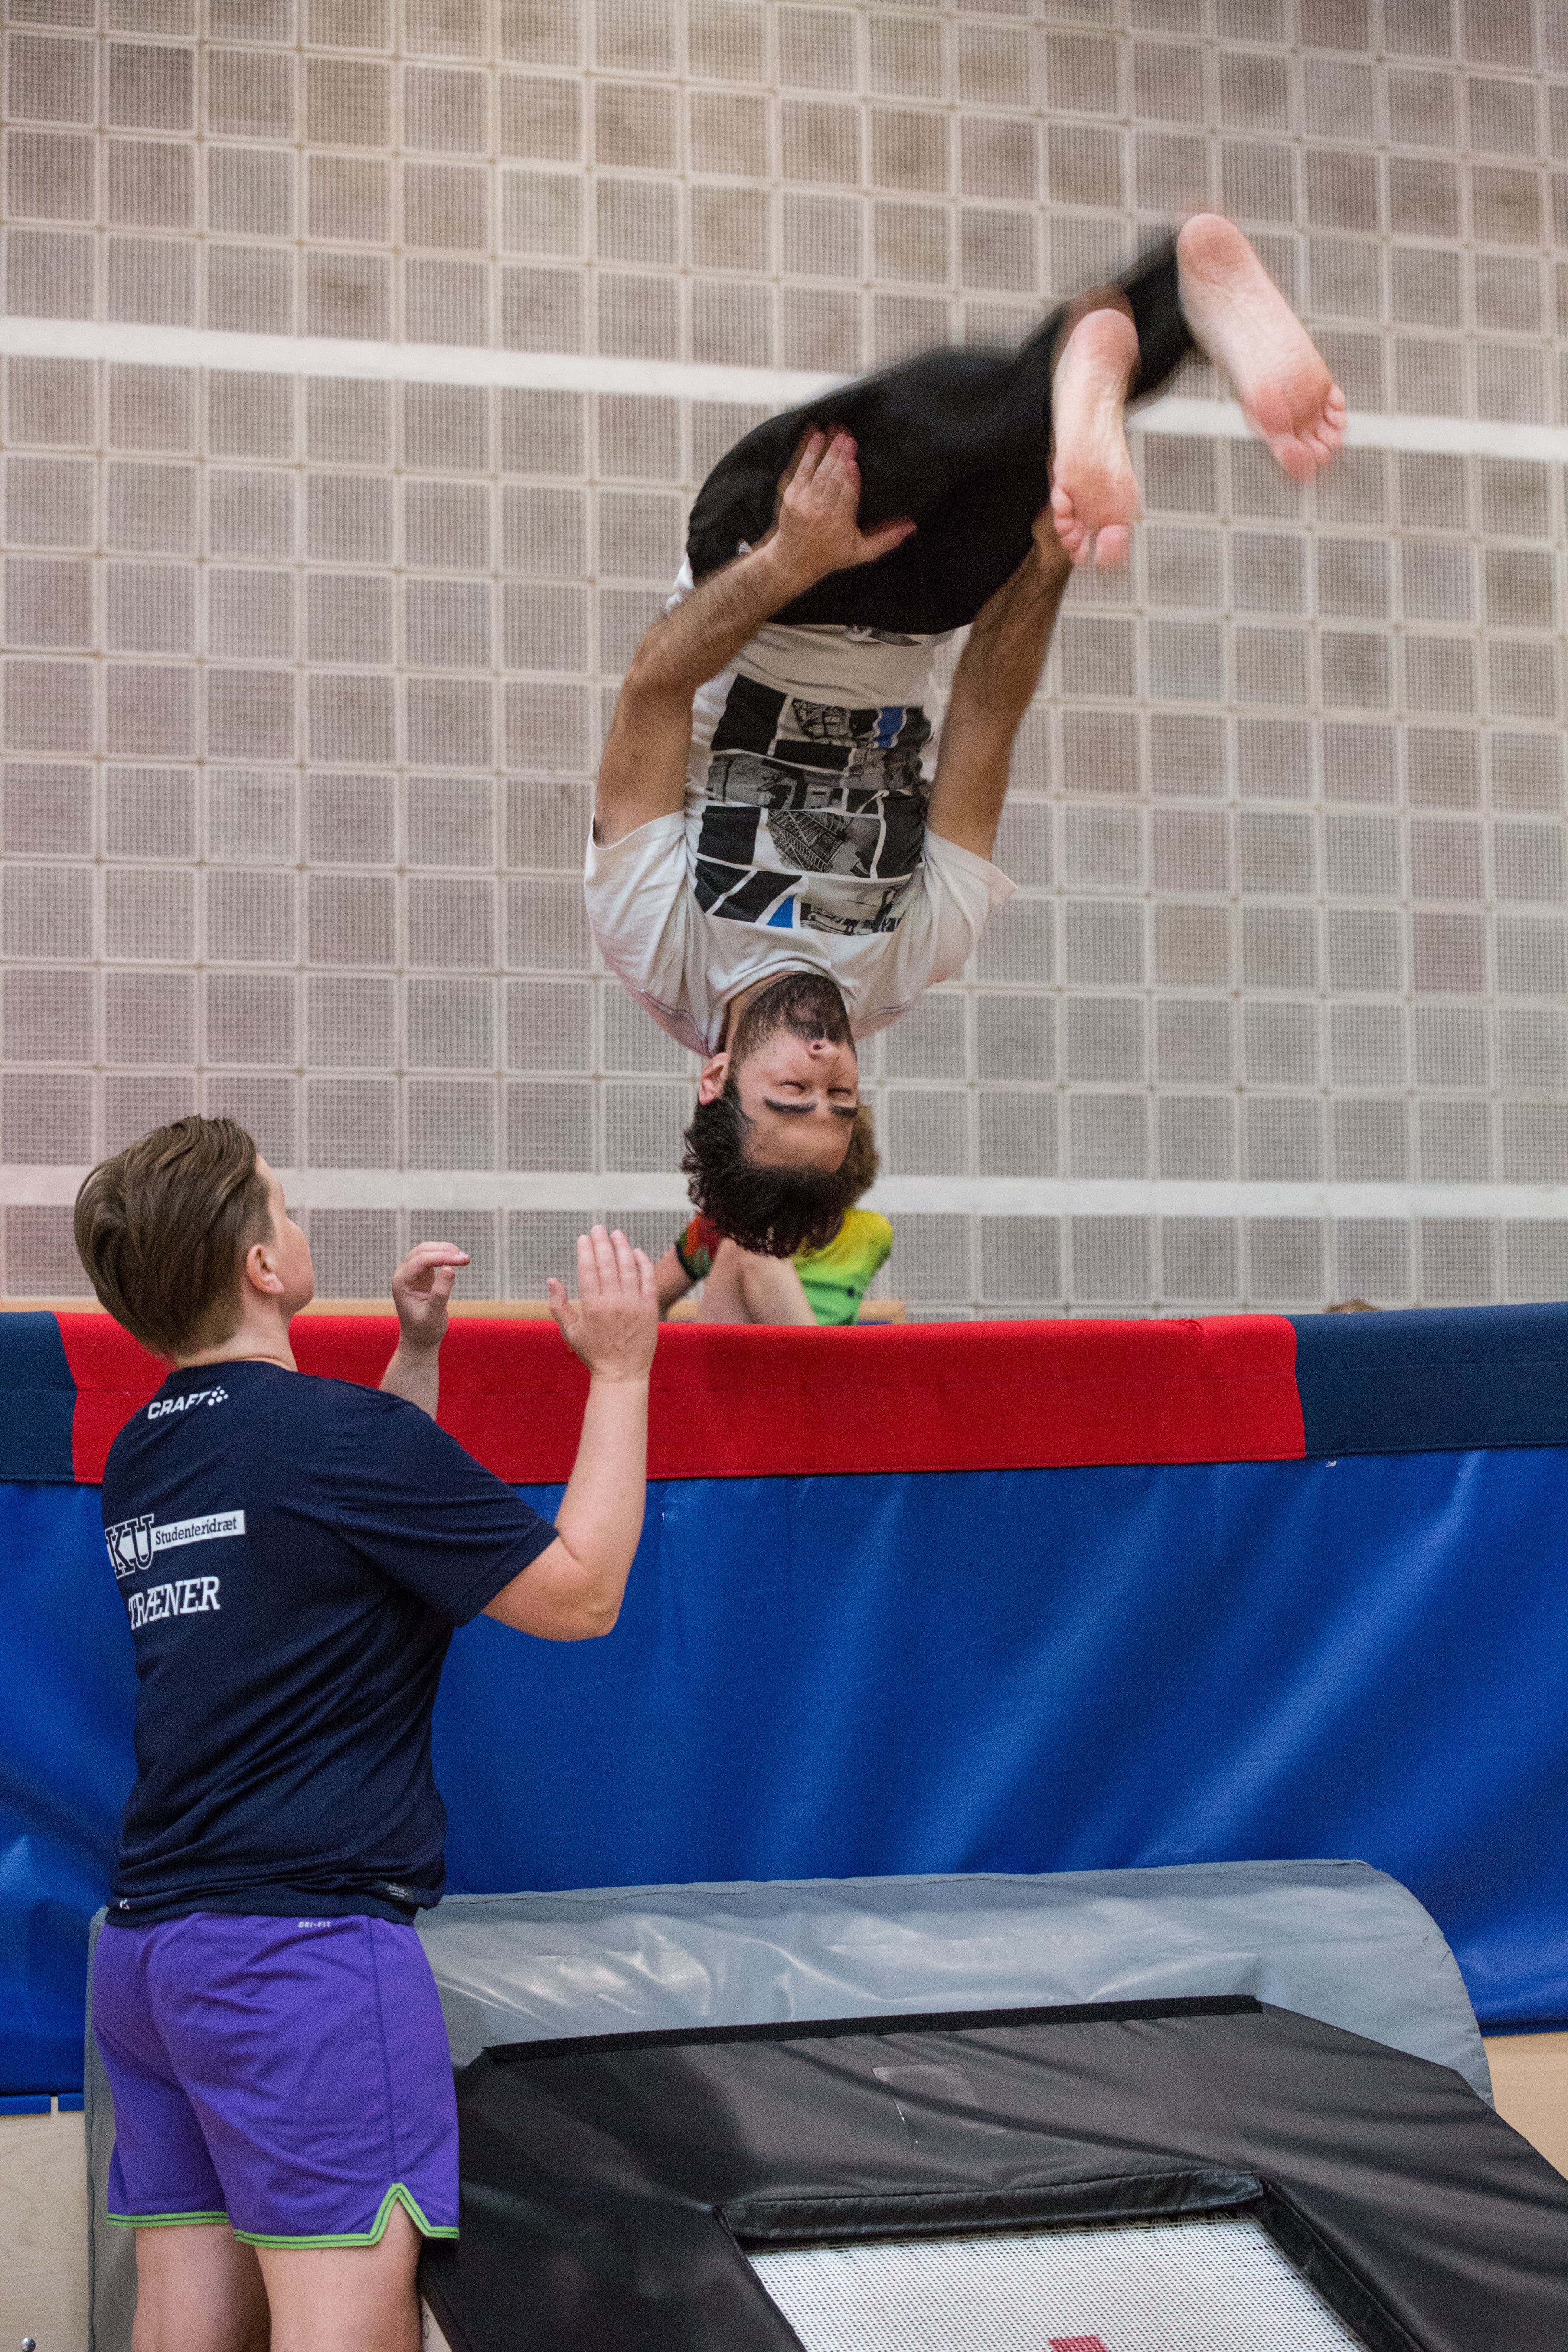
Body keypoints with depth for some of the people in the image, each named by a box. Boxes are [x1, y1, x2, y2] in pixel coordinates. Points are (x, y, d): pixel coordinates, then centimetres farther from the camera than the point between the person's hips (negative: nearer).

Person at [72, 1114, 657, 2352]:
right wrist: (621, 1372, 2)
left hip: (145, 1942, 9)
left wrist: (416, 1352, 26)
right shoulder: (343, 1435, -12)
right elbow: (580, 1594, -5)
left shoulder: (142, 1456, 13)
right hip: (304, 1936, -8)